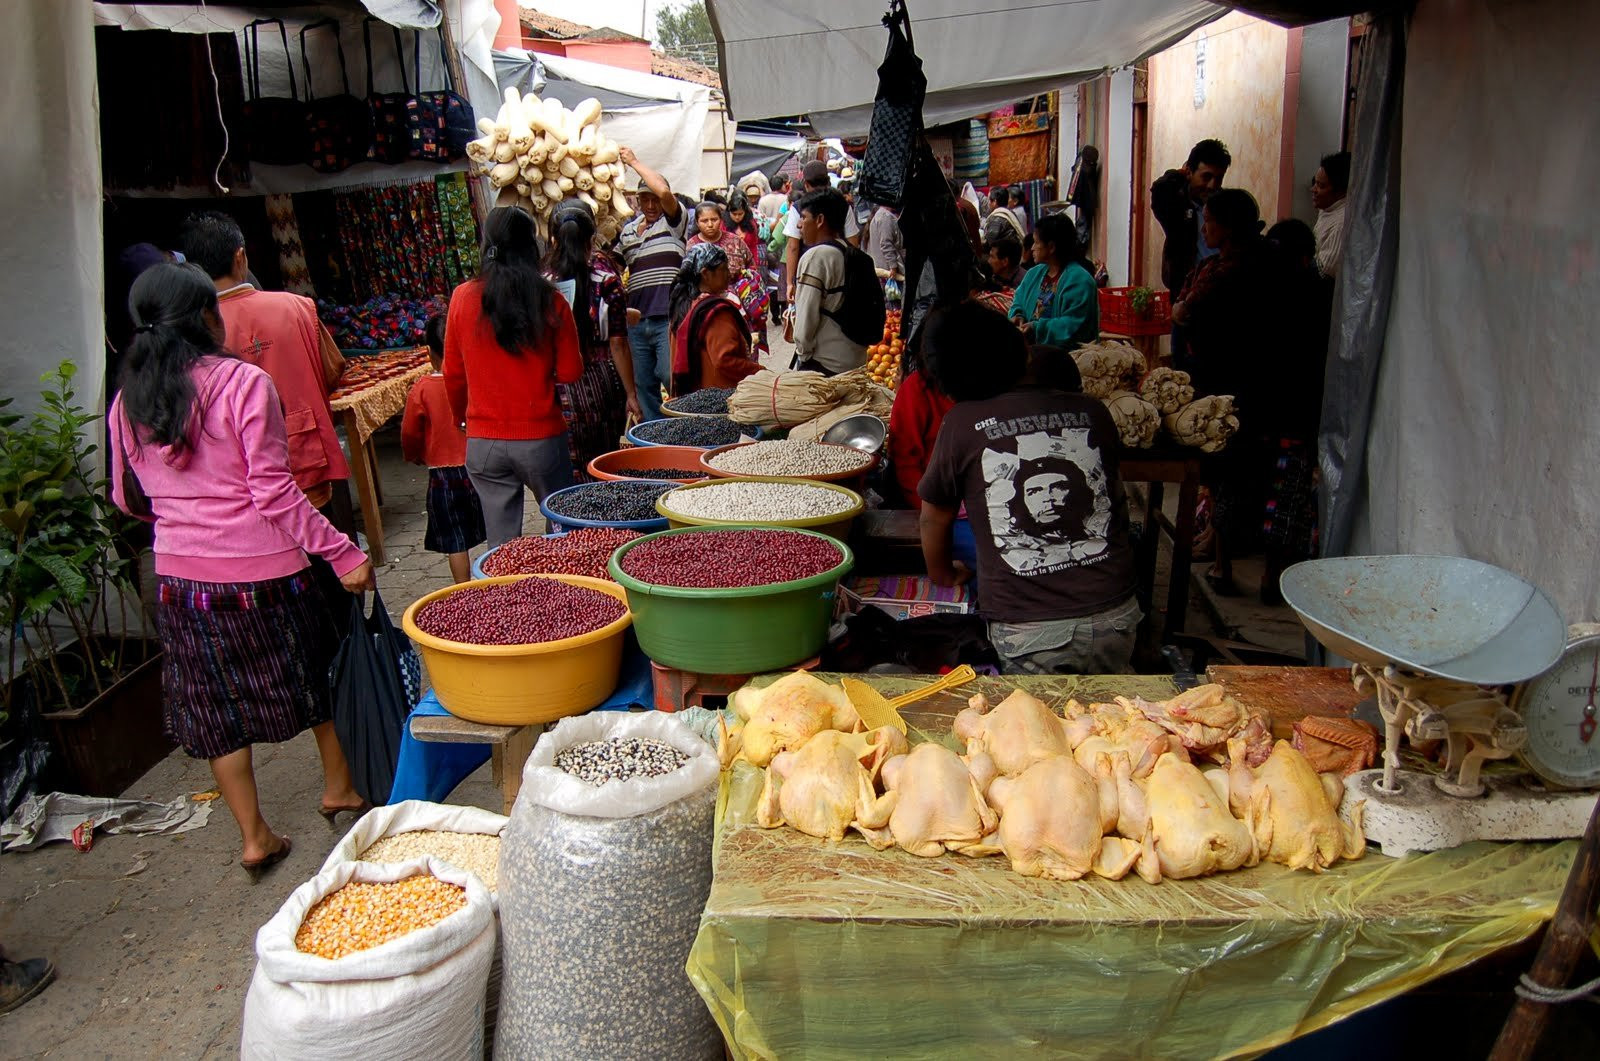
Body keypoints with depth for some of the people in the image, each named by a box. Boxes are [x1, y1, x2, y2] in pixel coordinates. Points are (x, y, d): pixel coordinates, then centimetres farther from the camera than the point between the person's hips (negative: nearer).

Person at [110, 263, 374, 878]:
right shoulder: (244, 383, -13)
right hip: (262, 572, -4)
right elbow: (274, 492, -17)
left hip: (180, 576, 4)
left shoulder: (128, 403, 3)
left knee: (218, 707, 14)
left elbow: (127, 500, 14)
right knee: (319, 669, 19)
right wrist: (343, 555, -13)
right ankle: (339, 787, 36)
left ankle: (255, 839, 21)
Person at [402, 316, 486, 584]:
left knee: (455, 542, 7)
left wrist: (416, 457, 18)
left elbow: (410, 434, -3)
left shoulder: (422, 389, -12)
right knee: (494, 535, 14)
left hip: (443, 474, -2)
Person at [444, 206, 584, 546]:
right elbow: (571, 372, -4)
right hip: (541, 437, -2)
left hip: (483, 441, 2)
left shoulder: (463, 298, -3)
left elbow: (453, 373, 7)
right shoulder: (550, 301, -8)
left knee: (501, 542, 9)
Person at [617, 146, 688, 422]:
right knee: (643, 383, 9)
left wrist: (634, 162, -7)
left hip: (668, 317, -6)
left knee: (670, 376, -10)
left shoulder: (675, 222, 1)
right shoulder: (627, 231, 19)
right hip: (636, 319, 6)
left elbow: (664, 191, -17)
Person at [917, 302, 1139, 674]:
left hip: (1026, 629, -3)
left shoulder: (962, 423, -1)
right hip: (1115, 616, 3)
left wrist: (945, 575, 32)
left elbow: (934, 518, 12)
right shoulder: (1093, 412, 5)